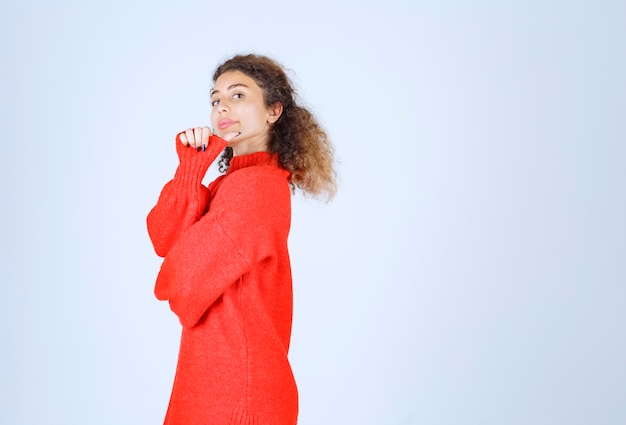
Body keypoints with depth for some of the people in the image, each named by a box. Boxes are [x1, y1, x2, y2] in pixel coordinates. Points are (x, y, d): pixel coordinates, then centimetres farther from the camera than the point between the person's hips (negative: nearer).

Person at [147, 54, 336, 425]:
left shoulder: (254, 186, -20)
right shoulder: (232, 182, 9)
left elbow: (181, 282, -19)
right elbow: (163, 240, -4)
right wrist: (191, 166, -13)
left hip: (236, 384, -8)